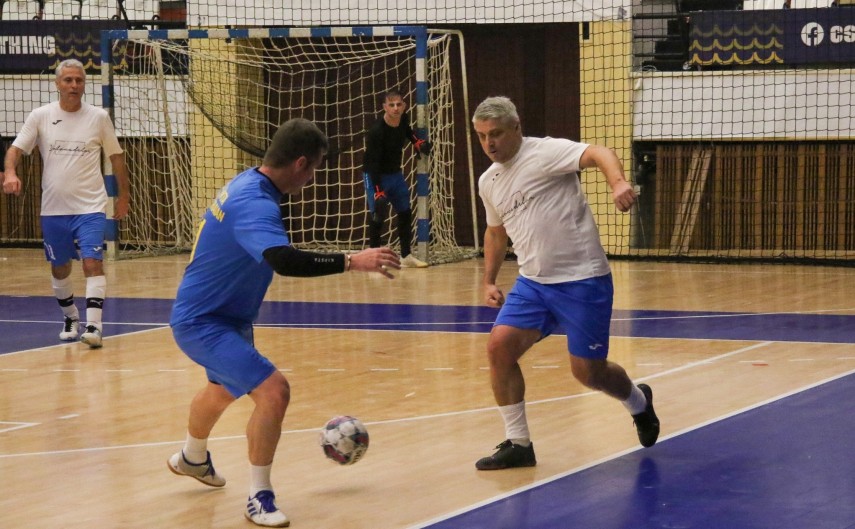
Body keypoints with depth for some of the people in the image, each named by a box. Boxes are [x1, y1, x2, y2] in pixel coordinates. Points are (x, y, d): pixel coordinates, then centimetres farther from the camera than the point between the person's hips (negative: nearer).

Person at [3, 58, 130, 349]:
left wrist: (123, 195, 12)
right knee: (59, 267, 12)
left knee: (92, 262, -16)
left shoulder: (99, 117, -1)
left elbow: (116, 157, 9)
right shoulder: (40, 116, 0)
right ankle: (70, 318, 33)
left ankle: (93, 325, -19)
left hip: (90, 207, -2)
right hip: (53, 208, 2)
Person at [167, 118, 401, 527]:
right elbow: (285, 261, -48)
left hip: (217, 315, 11)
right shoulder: (255, 204, -31)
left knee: (223, 390, 35)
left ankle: (192, 459, 63)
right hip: (202, 323, -11)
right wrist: (351, 261, -48)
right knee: (273, 391, -24)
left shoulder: (248, 184, 0)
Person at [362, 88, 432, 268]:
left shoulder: (403, 119, -9)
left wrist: (418, 142, 2)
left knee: (405, 213, 11)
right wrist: (378, 193, -38)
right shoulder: (376, 131, -29)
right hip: (376, 176, -7)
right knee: (378, 216, -14)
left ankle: (406, 256, 23)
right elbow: (373, 164, -31)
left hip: (395, 173, 7)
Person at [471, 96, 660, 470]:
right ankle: (517, 445, 0)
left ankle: (638, 402, 33)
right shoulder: (488, 182, 11)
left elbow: (598, 154, -29)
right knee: (499, 345, -12)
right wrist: (489, 281, 20)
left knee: (587, 370, -2)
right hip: (532, 282, 7)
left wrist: (617, 182, -49)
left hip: (582, 281, -7)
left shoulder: (545, 152, -13)